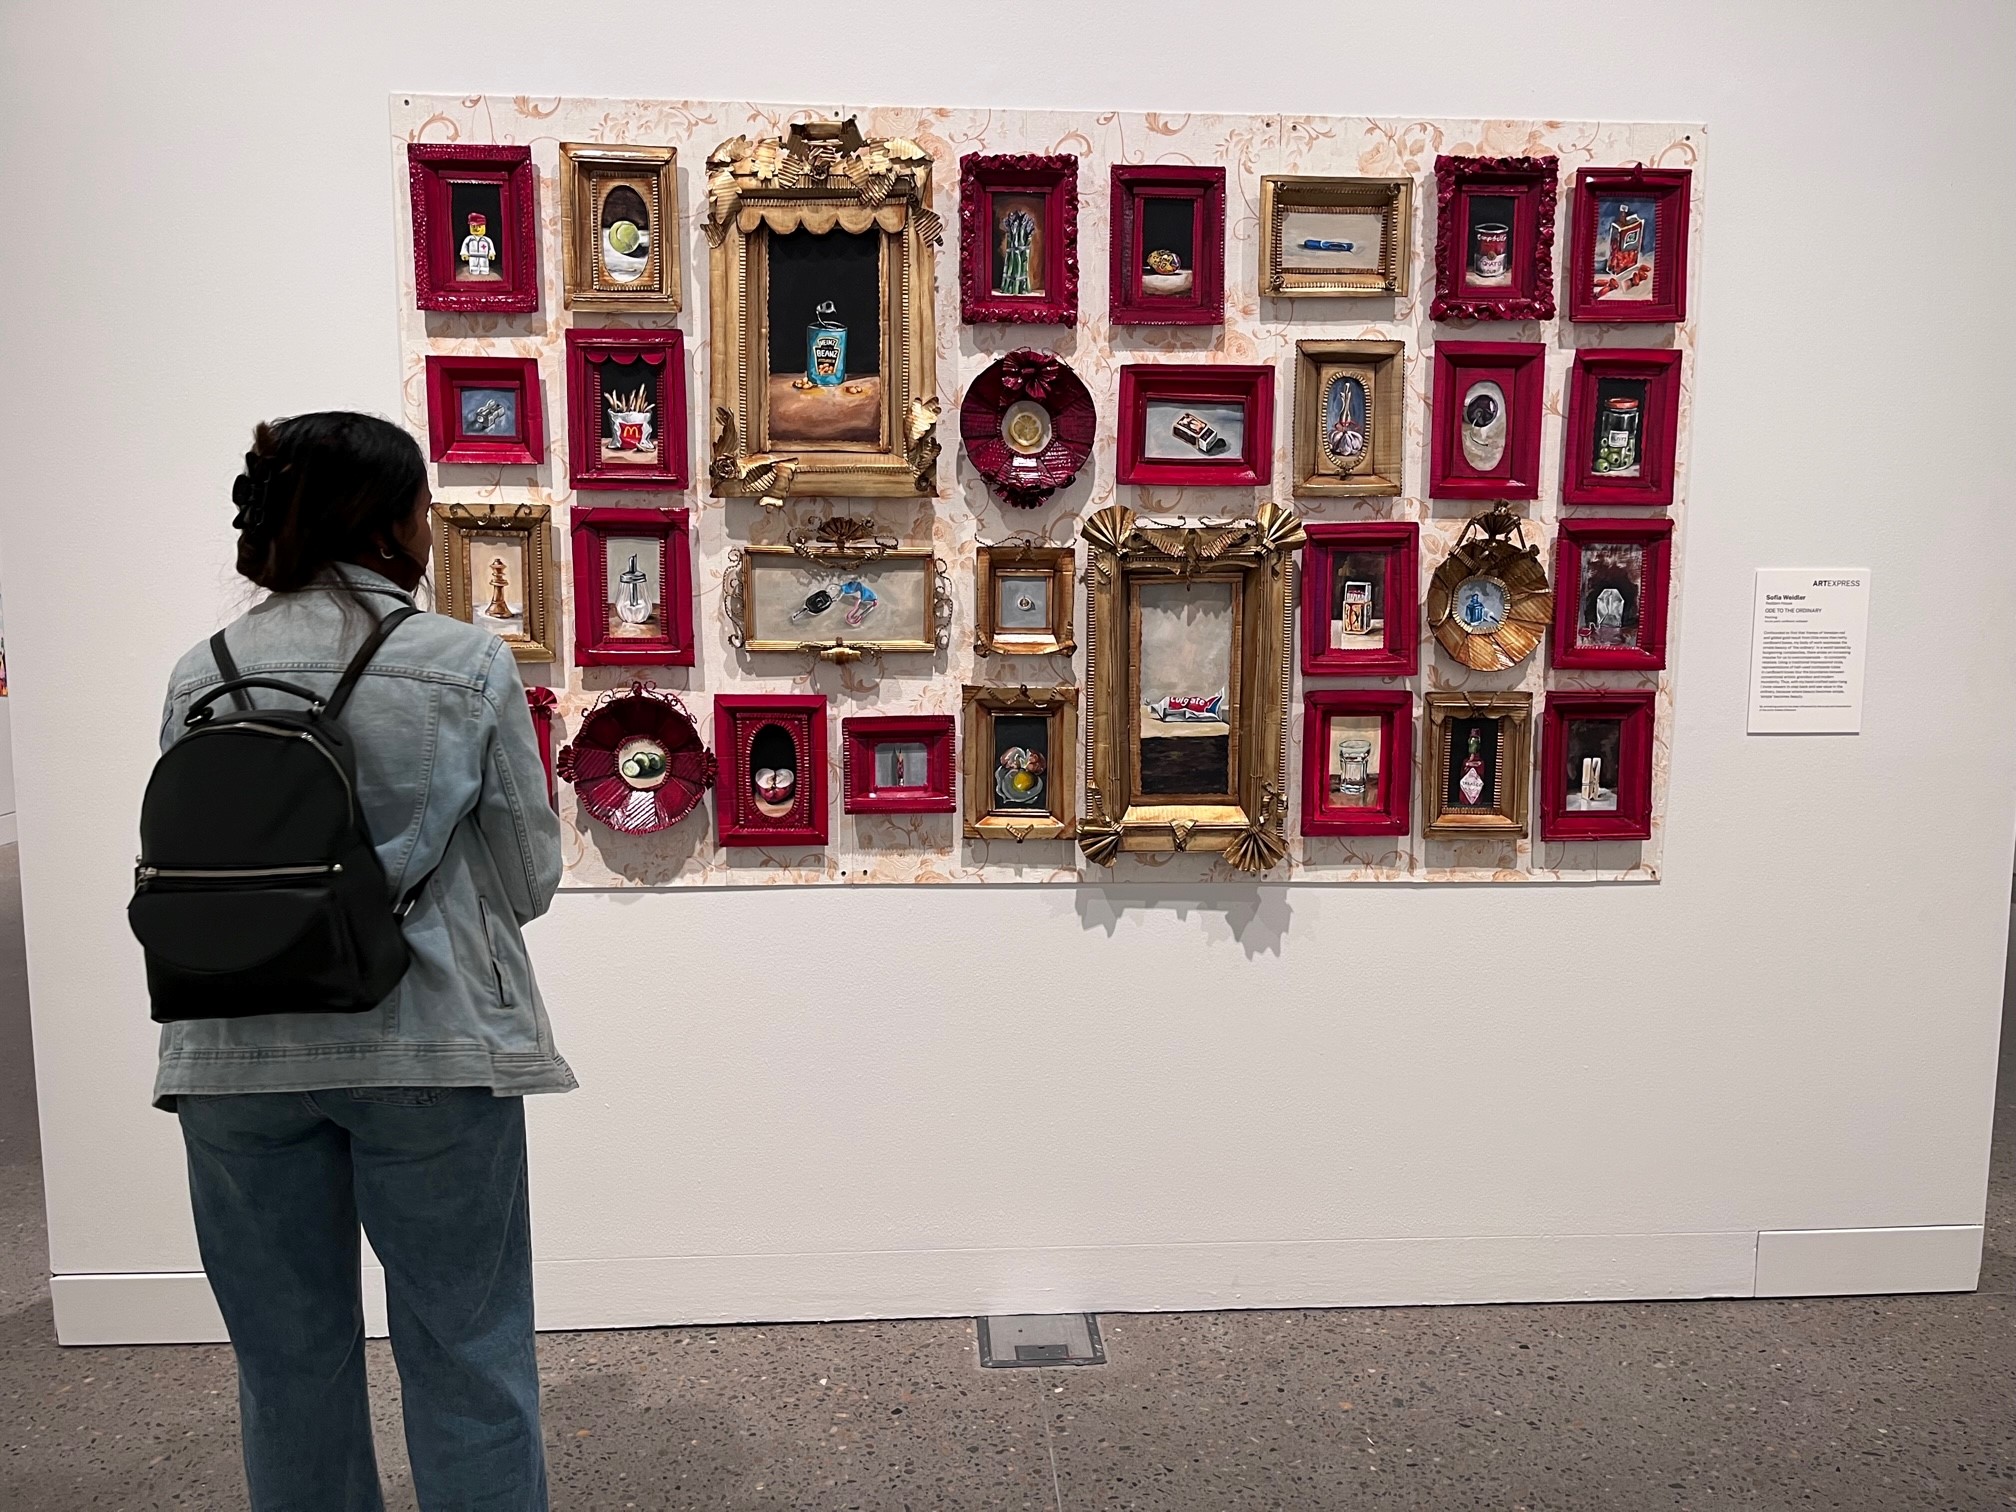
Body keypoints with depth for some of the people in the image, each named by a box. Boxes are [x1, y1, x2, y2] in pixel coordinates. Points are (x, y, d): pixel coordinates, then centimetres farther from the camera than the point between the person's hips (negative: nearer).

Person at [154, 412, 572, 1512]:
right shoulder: (470, 666, -9)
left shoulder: (200, 676, -1)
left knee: (289, 1360, 17)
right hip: (434, 1051, -3)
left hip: (240, 1056, 3)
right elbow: (528, 881, -4)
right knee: (464, 1352, 10)